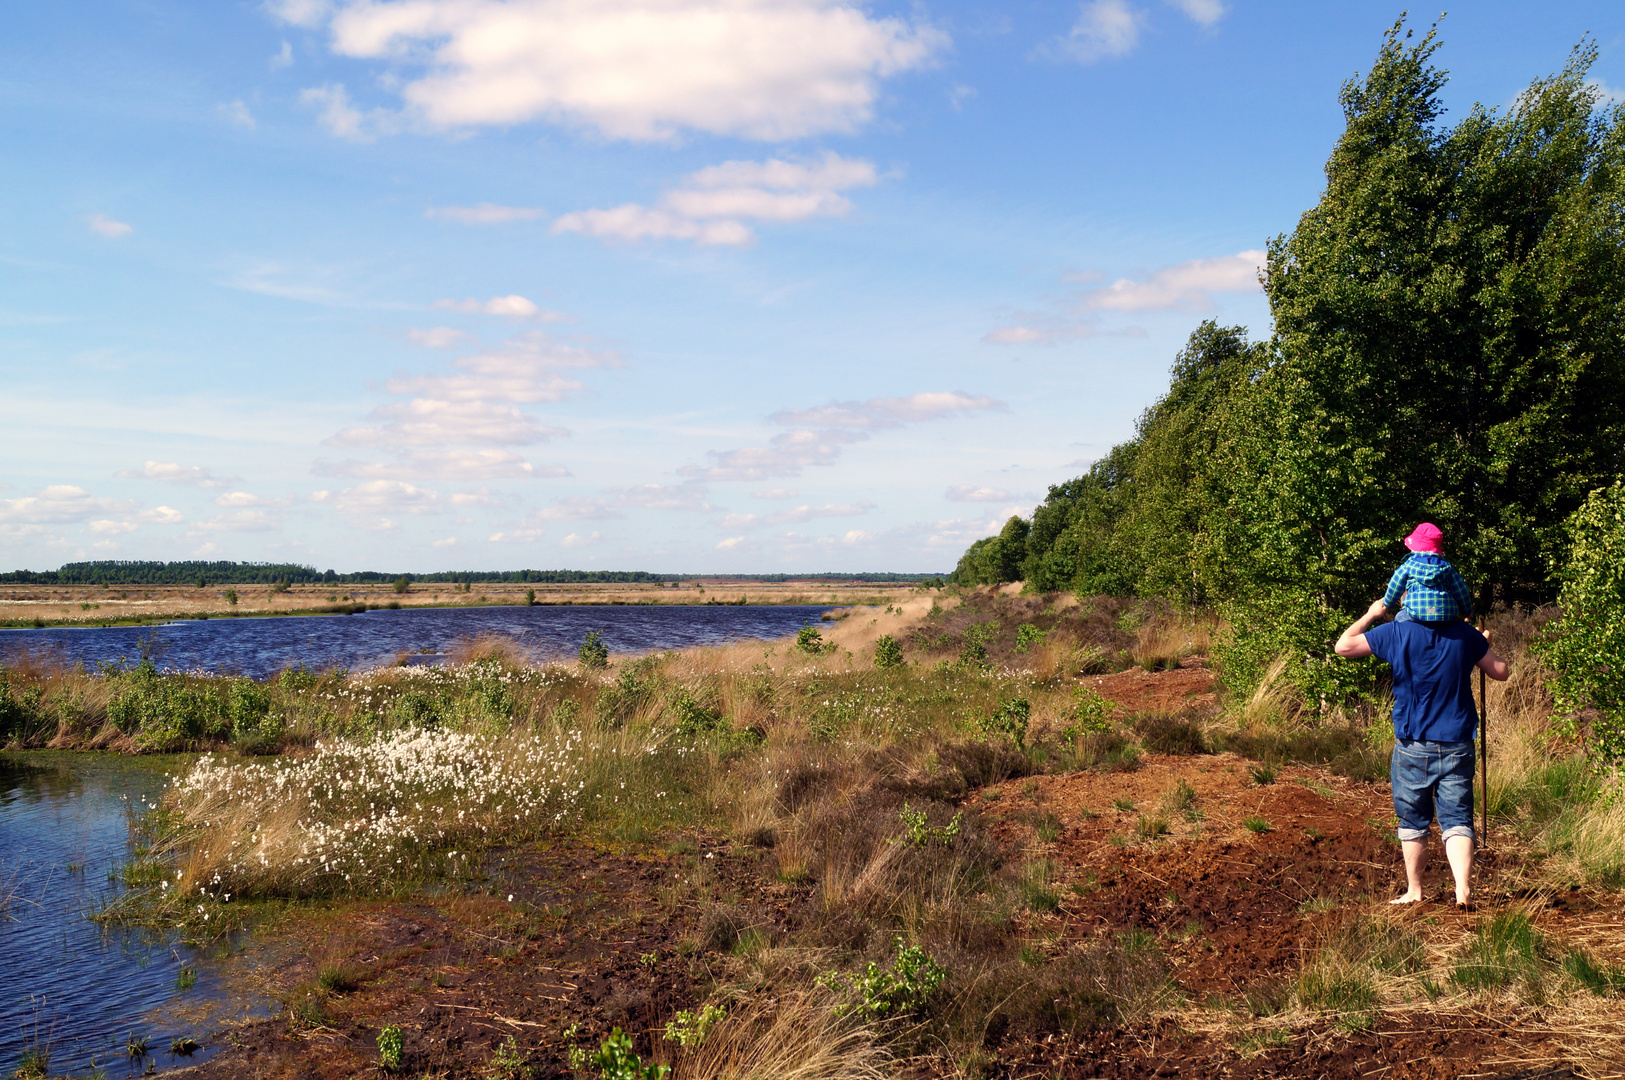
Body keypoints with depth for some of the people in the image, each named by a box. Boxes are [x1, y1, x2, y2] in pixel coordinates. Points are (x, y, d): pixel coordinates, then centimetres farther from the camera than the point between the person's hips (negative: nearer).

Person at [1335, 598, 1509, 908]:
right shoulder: (1466, 635, 0)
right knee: (1457, 821, 1)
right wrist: (1484, 646, 28)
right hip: (1457, 746, 1)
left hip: (1413, 746, -1)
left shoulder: (1396, 633, -7)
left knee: (1413, 823, 12)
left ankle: (1414, 892, 20)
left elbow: (1343, 646, -2)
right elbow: (1501, 672, 10)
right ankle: (1463, 891, -13)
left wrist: (1370, 615, 11)